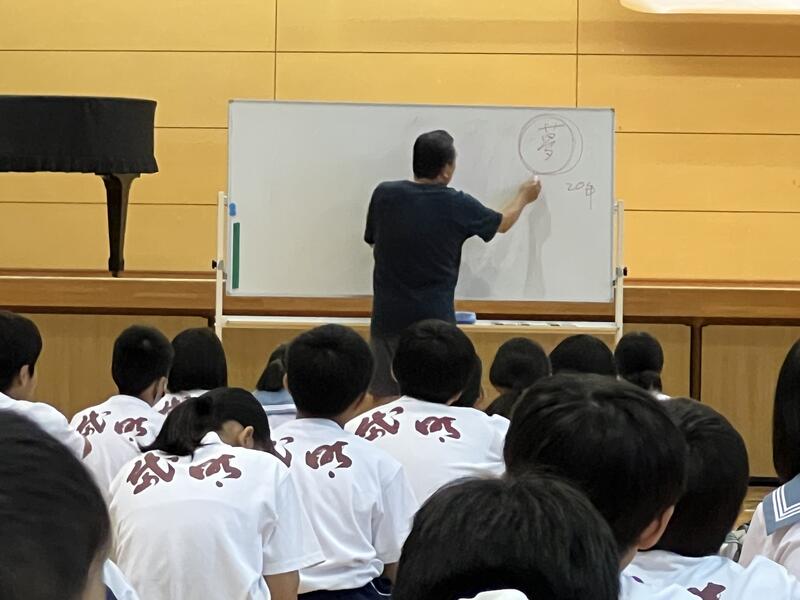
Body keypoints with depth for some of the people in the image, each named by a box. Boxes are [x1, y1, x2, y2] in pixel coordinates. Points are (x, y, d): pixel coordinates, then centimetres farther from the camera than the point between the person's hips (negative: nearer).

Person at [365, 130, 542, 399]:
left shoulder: (384, 195, -3)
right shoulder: (458, 205, -6)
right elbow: (502, 223, 14)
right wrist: (523, 198, 35)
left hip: (388, 317, 2)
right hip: (434, 320, -2)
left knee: (386, 399, 7)